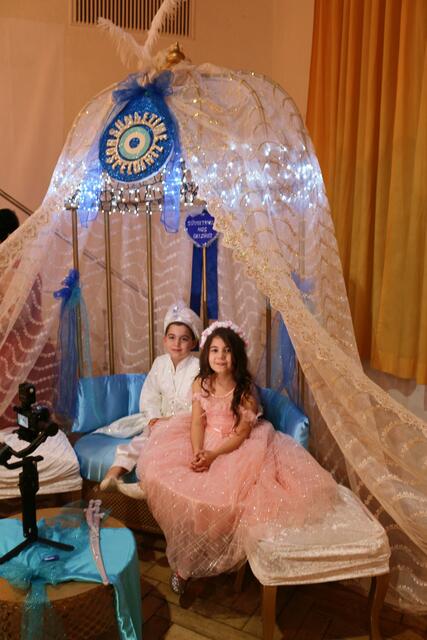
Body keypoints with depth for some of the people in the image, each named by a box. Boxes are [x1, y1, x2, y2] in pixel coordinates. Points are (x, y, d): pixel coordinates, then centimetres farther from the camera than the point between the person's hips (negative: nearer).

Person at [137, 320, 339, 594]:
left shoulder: (246, 390, -14)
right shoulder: (201, 384, -3)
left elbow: (242, 434, -15)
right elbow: (197, 422, -6)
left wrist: (213, 455, -25)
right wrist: (197, 452, -23)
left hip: (236, 448, -4)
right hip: (205, 442, 4)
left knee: (221, 494, -26)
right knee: (161, 469, -15)